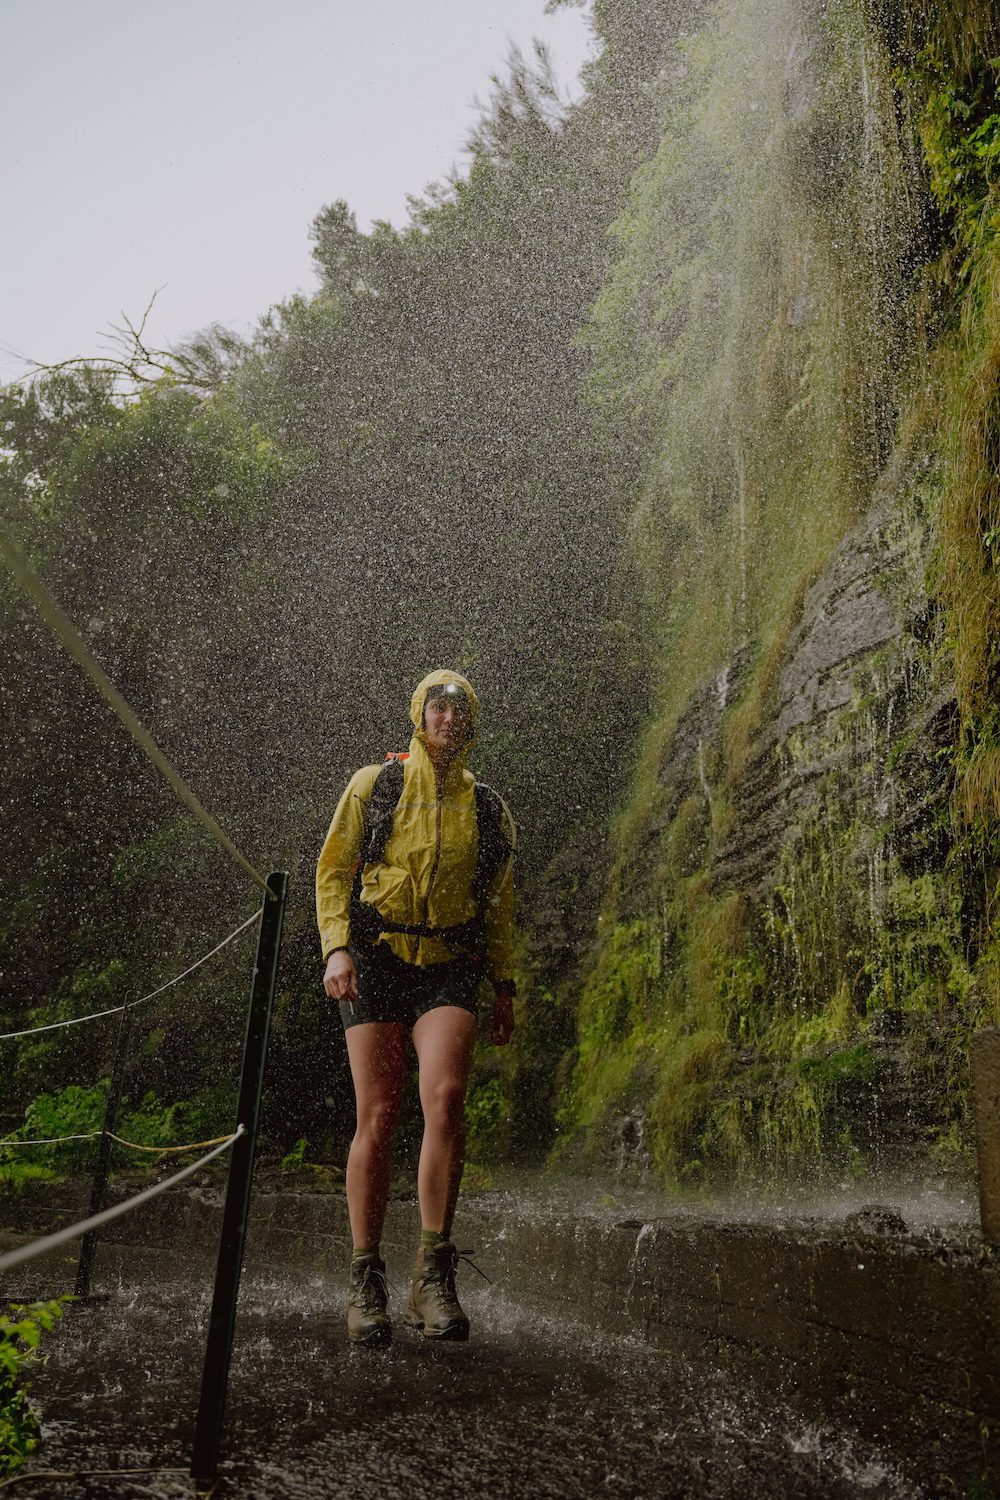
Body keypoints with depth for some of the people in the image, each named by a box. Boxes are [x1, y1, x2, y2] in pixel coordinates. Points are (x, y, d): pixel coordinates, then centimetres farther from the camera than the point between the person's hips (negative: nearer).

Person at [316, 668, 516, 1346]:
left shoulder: (490, 809, 14)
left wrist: (506, 988, 13)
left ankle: (433, 1278, -11)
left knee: (446, 1096, -21)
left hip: (450, 971, 1)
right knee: (379, 1118, -5)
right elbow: (333, 871, 5)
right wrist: (336, 948, -10)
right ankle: (367, 1283, 9)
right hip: (376, 962, -1)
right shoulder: (373, 785, 8)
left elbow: (501, 907, 18)